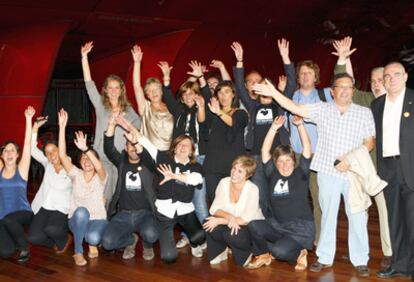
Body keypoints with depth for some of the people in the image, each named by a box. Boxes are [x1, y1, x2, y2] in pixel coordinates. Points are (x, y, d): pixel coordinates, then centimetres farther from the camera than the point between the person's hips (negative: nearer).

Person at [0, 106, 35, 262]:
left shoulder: (21, 169, -1)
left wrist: (28, 119, -16)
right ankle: (13, 240, 17)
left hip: (23, 214, -2)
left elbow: (27, 143, -9)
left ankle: (24, 247, -10)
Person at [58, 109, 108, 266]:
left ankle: (92, 243, 6)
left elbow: (99, 167, -32)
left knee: (93, 238, -35)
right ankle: (78, 252, -18)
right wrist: (62, 126, -24)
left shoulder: (100, 177, -7)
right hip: (77, 220, 2)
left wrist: (85, 149, -48)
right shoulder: (76, 175, -2)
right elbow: (62, 156, -16)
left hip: (97, 219, -2)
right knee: (81, 211, -35)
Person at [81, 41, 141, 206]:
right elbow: (89, 84, -2)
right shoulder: (100, 106, 4)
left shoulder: (128, 109, 10)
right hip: (102, 158, -2)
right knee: (102, 197, -8)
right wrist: (84, 57, -8)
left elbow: (139, 125, 20)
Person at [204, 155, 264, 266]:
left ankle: (246, 252, -1)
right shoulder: (224, 183, -8)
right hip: (230, 224, 4)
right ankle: (220, 252, 3)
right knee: (210, 226, -26)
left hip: (251, 228, -4)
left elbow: (246, 220, -24)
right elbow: (214, 208, -9)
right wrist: (229, 216, -30)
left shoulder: (252, 189, -20)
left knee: (231, 234, -34)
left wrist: (219, 221, -28)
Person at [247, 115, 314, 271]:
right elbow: (265, 151, -3)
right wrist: (274, 128, -11)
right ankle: (263, 255, 5)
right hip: (276, 225, 4)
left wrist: (300, 125, -21)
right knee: (253, 225, -23)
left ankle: (298, 253, 7)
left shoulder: (300, 174, -2)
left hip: (301, 228, -4)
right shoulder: (273, 175, 5)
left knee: (279, 251, -29)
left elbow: (307, 148, -12)